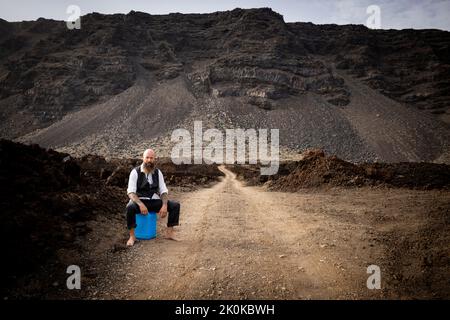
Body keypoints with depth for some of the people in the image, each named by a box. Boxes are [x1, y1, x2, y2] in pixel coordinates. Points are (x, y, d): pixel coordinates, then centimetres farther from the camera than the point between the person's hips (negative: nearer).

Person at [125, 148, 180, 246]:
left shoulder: (158, 172, 4)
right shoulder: (135, 172, -7)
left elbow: (164, 191, 2)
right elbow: (131, 192, -14)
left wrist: (164, 205, -16)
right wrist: (141, 204, -30)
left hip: (154, 201, 4)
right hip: (139, 201, -4)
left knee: (175, 205, -14)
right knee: (130, 207, -37)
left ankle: (169, 232, -1)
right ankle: (132, 236, -19)